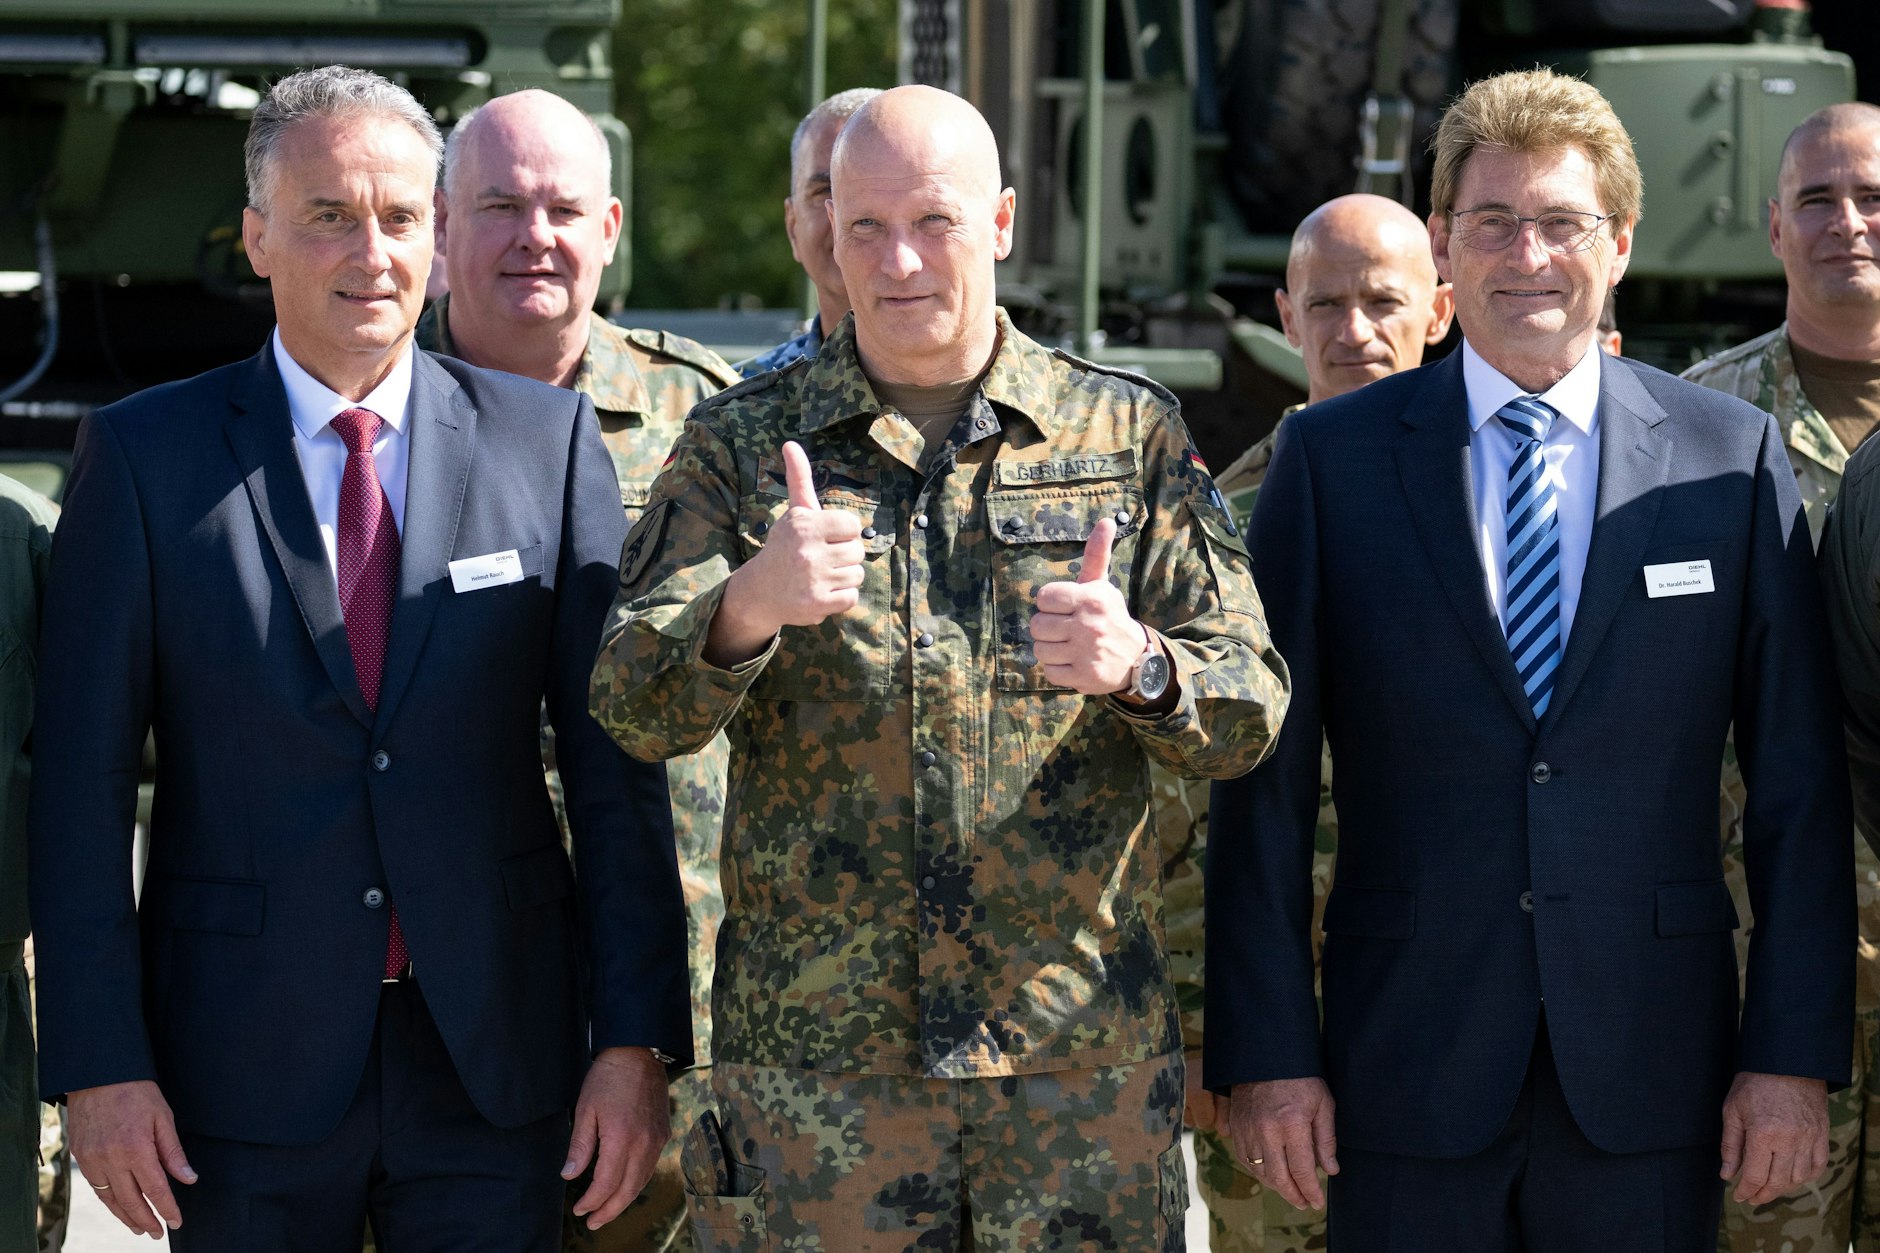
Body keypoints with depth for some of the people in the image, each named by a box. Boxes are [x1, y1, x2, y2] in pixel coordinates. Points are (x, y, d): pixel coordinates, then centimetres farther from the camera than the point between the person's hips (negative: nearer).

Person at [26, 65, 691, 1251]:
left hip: (492, 1063, 1)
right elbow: (83, 779, -1)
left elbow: (617, 762, 2)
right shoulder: (144, 454, 0)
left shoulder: (547, 440, 3)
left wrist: (637, 1039, -4)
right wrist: (100, 1067, -7)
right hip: (245, 1067, 0)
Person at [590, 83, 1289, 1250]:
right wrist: (748, 607, -27)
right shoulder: (740, 444, 6)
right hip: (809, 1054, 0)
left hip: (1084, 1054, 0)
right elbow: (636, 705, -5)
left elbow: (1251, 710, 3)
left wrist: (1139, 664, -20)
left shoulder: (1130, 435, 7)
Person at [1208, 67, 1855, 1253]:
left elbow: (1799, 784, 4)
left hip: (1650, 1070, 0)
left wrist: (1796, 1055, -2)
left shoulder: (1735, 456, 5)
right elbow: (1265, 779, 2)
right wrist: (1266, 1052, -4)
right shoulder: (1331, 458, 4)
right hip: (1408, 1066, 0)